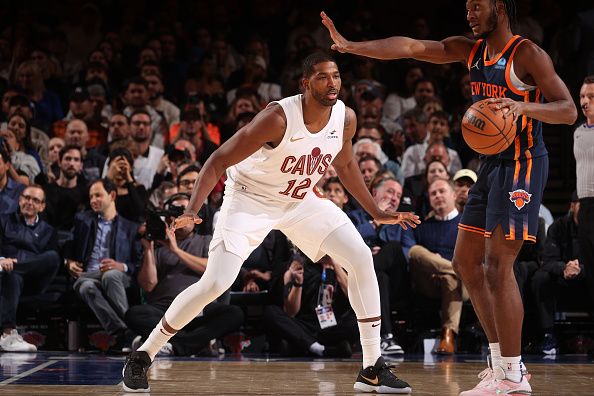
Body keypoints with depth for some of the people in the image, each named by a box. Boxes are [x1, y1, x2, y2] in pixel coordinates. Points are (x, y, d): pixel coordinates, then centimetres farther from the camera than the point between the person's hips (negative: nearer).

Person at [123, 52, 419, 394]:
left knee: (362, 259, -7)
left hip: (301, 200, 6)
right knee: (215, 284, -18)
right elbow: (218, 161, -26)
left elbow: (345, 164, 11)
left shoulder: (346, 118, -12)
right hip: (250, 199, -6)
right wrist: (192, 210, -39)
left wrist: (376, 212, 14)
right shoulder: (279, 118, -30)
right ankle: (142, 357, 0)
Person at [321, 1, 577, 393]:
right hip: (492, 164, 9)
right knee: (466, 262, 9)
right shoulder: (471, 50, 9)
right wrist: (349, 46, -7)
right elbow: (410, 46, 2)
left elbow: (569, 111, -17)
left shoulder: (528, 54, -12)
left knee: (498, 267, -13)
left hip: (522, 165, -9)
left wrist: (523, 106, -35)